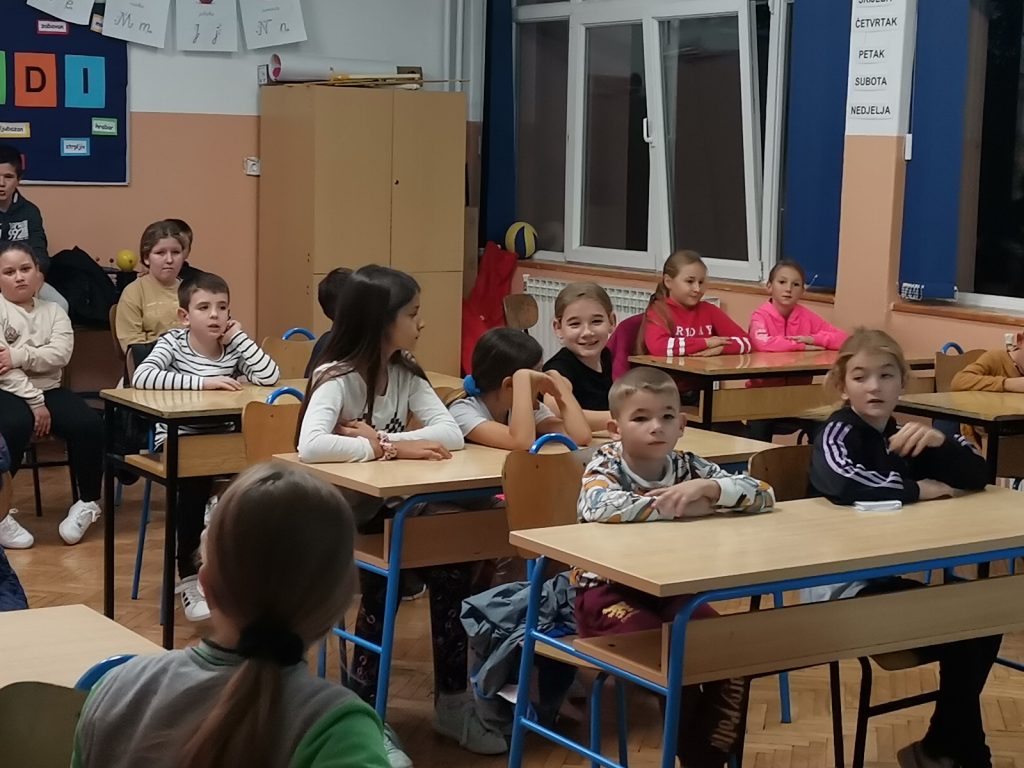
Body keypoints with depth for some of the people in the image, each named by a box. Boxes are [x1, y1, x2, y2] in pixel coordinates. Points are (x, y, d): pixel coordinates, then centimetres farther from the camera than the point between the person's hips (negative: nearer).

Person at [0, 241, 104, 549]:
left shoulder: (53, 311, 12)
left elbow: (61, 354, -6)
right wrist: (34, 402, -18)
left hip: (49, 390, 5)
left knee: (90, 424, -21)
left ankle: (87, 501, 1)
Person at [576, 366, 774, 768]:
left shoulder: (687, 467, 1)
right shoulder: (605, 466, -10)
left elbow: (764, 494, -7)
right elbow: (600, 508, -35)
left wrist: (707, 488, -25)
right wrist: (679, 506, -27)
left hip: (671, 591, 4)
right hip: (609, 592, -4)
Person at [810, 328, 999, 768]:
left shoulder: (906, 436, 8)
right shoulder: (837, 434, -12)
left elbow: (978, 476, 1)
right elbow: (842, 483, -36)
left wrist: (938, 443, -19)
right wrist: (917, 490, -21)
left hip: (892, 575, 8)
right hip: (842, 586, -7)